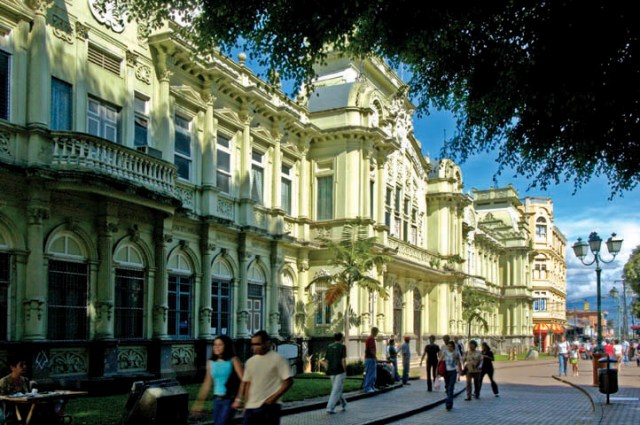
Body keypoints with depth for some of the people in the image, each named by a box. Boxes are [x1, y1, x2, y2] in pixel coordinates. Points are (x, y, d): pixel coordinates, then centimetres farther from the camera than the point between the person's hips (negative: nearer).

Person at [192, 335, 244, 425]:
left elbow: (243, 380, -14)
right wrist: (199, 402, 11)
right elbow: (207, 384, 12)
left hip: (230, 400, -5)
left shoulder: (233, 360, -9)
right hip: (217, 400, 6)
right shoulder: (211, 362, 5)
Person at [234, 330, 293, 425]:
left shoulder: (278, 359, -6)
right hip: (251, 407, 6)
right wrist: (245, 405, 12)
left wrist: (273, 398, -14)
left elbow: (288, 381, -9)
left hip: (270, 407, -6)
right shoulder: (250, 361, 12)